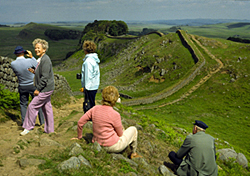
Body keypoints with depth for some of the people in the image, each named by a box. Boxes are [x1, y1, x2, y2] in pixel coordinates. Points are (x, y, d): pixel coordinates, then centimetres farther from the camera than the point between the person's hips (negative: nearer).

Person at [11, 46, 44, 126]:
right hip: (33, 86, -2)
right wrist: (32, 56, -1)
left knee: (23, 104, 19)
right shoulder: (29, 61, -21)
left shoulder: (13, 64, -14)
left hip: (22, 87, 2)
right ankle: (42, 121, 21)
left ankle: (24, 122, 21)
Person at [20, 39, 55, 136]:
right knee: (47, 108, 14)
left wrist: (38, 89, -18)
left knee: (32, 106, -2)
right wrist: (34, 72, 6)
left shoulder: (45, 60, -19)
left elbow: (45, 77, -23)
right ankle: (49, 130, 23)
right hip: (46, 89, 10)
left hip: (45, 89, -10)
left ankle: (28, 127, 12)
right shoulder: (41, 59, 13)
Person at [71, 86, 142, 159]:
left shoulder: (95, 109, -8)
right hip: (113, 146, -6)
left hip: (99, 144, 6)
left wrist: (79, 137, 13)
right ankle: (133, 153, 37)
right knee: (133, 129, 19)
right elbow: (120, 134, -10)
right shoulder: (115, 115, -23)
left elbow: (80, 123, -2)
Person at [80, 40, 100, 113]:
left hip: (90, 88, -10)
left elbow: (88, 76, -19)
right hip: (95, 86, 10)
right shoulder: (94, 59, 10)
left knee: (88, 106, -2)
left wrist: (86, 87, -13)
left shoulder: (88, 61, -18)